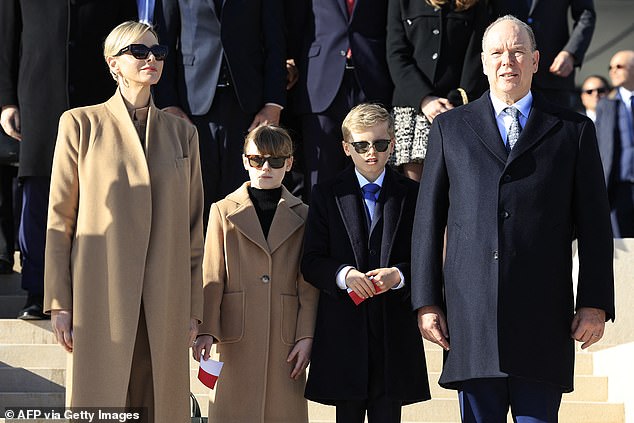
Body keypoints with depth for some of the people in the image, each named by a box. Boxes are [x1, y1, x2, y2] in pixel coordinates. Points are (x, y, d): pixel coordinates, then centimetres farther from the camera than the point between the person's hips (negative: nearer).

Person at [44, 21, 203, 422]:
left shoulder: (182, 132, 13)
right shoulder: (81, 123, 4)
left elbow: (193, 225, 12)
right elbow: (60, 218, 2)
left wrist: (194, 307, 7)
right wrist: (59, 302, -4)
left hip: (166, 299, 3)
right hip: (101, 296, -3)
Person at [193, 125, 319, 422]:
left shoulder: (302, 216, 10)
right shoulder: (224, 211, 9)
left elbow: (309, 286, 7)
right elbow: (212, 278, 4)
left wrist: (306, 336, -2)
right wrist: (206, 331, -5)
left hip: (285, 338, 1)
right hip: (237, 338, -1)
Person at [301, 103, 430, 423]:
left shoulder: (412, 195, 7)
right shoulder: (326, 195, 7)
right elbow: (311, 262, 1)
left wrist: (399, 275, -15)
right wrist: (343, 275, -18)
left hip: (394, 328, 0)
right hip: (344, 328, 0)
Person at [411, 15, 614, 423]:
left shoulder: (573, 130, 10)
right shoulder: (450, 128, 12)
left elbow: (594, 224, 7)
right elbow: (429, 219, 10)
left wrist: (595, 304, 0)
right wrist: (426, 301, 4)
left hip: (543, 315, -1)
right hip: (472, 313, 1)